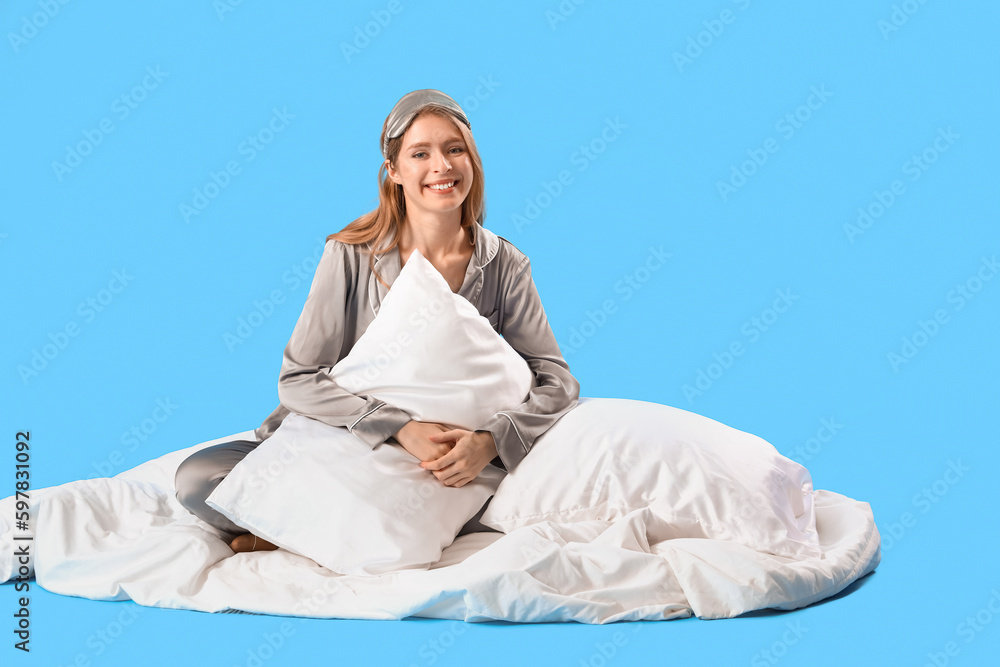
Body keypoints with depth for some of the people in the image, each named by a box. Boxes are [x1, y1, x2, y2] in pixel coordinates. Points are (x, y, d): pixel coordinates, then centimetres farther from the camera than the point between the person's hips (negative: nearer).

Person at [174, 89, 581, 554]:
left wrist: (488, 442, -27)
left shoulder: (504, 267, -3)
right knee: (198, 479, -22)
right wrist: (401, 428, -27)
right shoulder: (350, 256, -8)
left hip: (449, 469, 3)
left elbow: (555, 384, -7)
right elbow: (298, 380, -13)